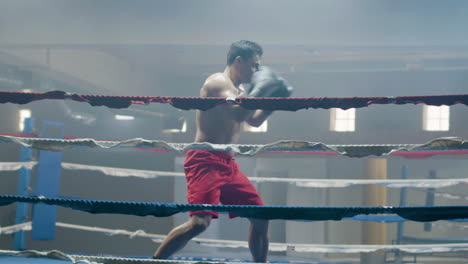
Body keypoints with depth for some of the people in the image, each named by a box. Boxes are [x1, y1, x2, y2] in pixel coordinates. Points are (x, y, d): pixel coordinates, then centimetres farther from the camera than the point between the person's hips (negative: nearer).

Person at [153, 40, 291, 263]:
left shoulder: (239, 90, 20)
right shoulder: (218, 81, -9)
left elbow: (254, 120, 33)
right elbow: (238, 112, -27)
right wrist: (260, 90, -15)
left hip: (227, 164, 10)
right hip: (205, 161, -10)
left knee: (260, 216, 10)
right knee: (200, 222, -22)